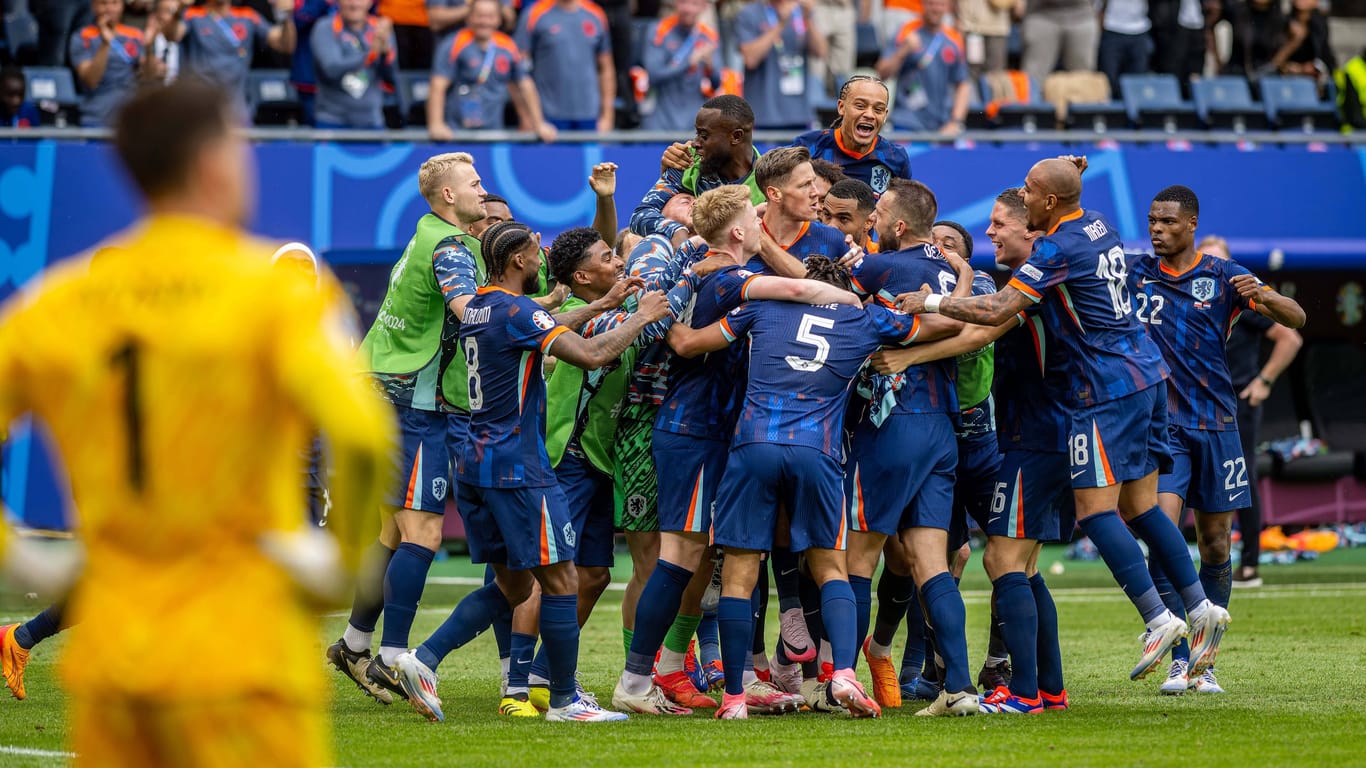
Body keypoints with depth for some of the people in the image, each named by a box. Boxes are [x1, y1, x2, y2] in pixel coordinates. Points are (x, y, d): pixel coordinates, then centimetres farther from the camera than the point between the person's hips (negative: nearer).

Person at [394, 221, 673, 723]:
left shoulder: (477, 308, 13)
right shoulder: (517, 311, -15)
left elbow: (547, 329, 30)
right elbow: (591, 354, -22)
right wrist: (641, 318, -9)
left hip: (476, 464, 9)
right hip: (517, 468, -9)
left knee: (512, 585, 14)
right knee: (560, 581, 0)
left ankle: (423, 659, 2)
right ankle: (564, 700, 4)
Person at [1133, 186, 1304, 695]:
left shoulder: (1223, 277, 1)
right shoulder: (1135, 276, 4)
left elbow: (1296, 319, -3)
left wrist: (1263, 296, -25)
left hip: (1216, 424, 1)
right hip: (1160, 424, -1)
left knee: (1216, 547, 4)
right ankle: (1177, 659, -15)